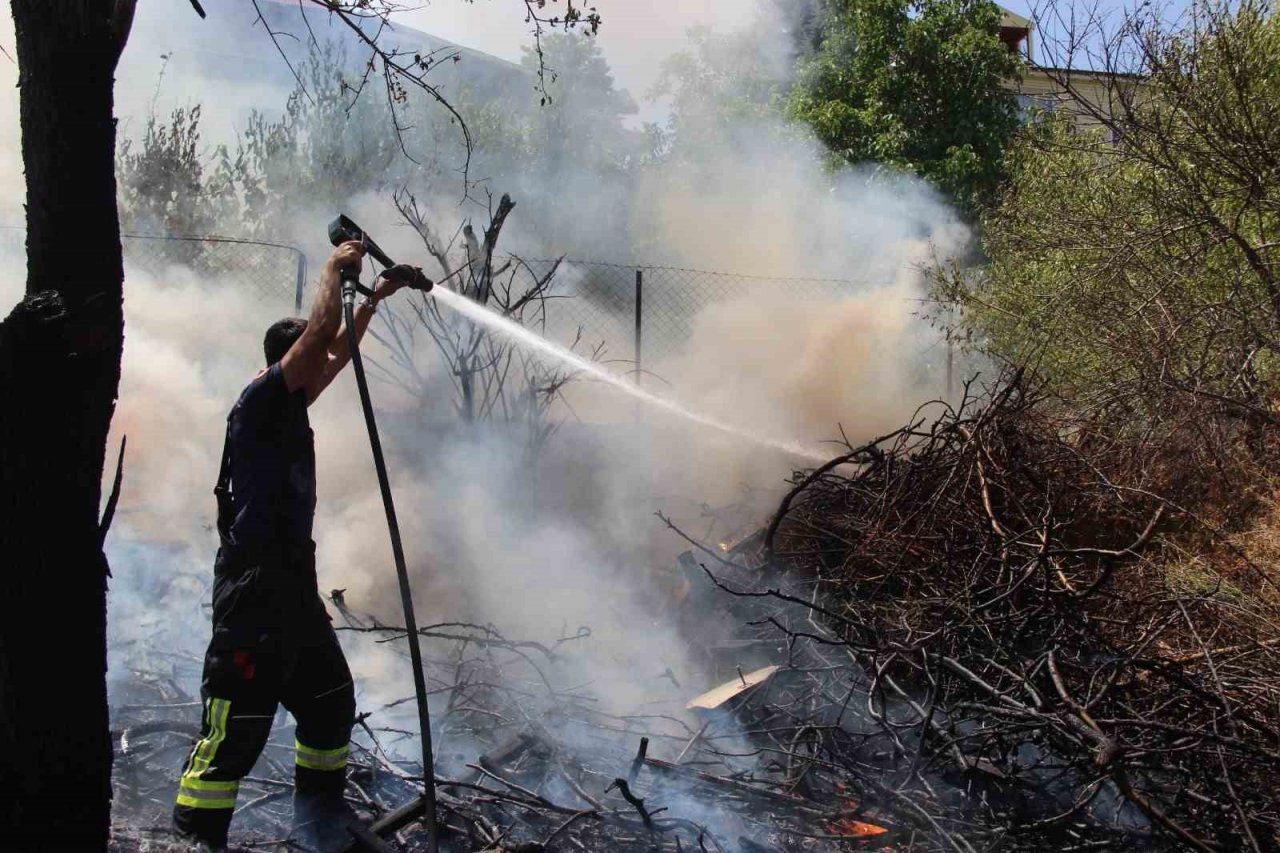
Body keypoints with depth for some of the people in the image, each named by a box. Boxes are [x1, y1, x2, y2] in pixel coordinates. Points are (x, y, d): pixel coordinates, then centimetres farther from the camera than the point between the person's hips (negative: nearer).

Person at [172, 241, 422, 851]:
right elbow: (321, 331, -19)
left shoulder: (290, 406, 12)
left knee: (331, 703, 20)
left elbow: (338, 350, 25)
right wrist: (334, 270, -4)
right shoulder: (259, 401, -13)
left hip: (294, 584, 10)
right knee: (237, 726, -8)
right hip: (254, 592, -10)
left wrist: (375, 296, 27)